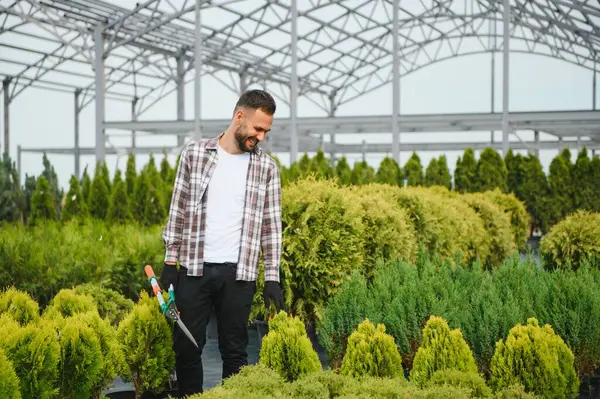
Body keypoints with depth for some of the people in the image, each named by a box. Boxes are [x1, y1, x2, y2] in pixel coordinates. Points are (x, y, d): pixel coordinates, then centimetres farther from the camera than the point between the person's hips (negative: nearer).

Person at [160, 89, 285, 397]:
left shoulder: (267, 167, 3)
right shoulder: (195, 153, 1)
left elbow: (271, 224, 4)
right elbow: (178, 210, 4)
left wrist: (272, 277, 0)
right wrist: (170, 262, 1)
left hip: (239, 273, 0)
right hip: (194, 268, 0)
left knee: (235, 351, 7)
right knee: (187, 347, 6)